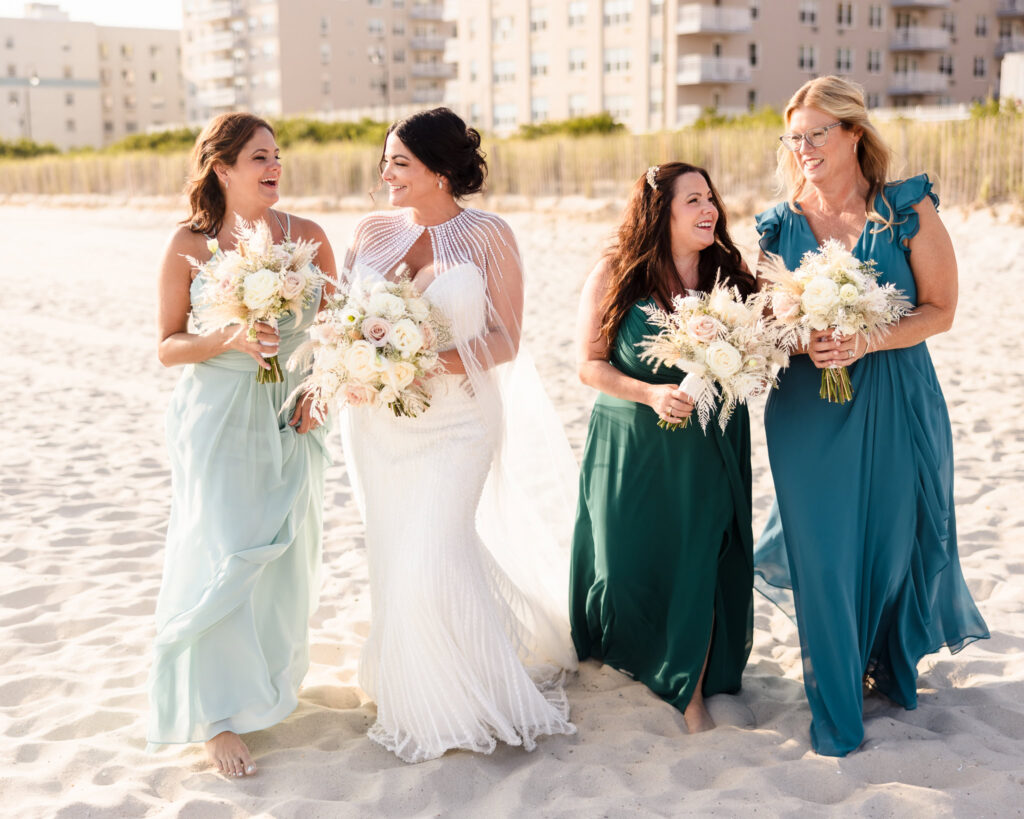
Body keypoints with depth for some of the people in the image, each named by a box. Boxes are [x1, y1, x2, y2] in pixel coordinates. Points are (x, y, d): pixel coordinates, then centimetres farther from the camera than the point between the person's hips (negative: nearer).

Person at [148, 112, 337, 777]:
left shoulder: (308, 237, -1)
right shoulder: (190, 245, -6)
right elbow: (168, 346, -2)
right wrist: (228, 340, -20)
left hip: (289, 419, 3)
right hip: (218, 419, -3)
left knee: (285, 556, 10)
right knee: (226, 556, -7)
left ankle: (268, 679, 34)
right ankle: (218, 714, 5)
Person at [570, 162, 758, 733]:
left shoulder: (730, 275, 2)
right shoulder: (615, 275, -5)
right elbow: (590, 364, -5)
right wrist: (651, 394, -19)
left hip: (710, 444, 2)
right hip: (631, 444, -1)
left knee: (698, 564, 0)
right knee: (628, 565, 7)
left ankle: (692, 692, 15)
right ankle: (629, 654, 40)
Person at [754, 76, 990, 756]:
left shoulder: (909, 210, -5)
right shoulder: (781, 226, 2)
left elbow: (940, 309, -4)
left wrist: (865, 341, -19)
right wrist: (805, 345, -14)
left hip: (895, 403, -1)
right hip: (809, 409, 1)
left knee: (894, 540, 10)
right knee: (824, 553, 4)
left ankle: (892, 663, 42)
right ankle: (837, 709, 23)